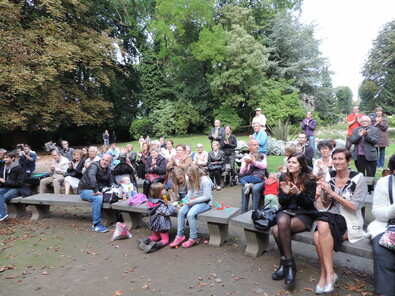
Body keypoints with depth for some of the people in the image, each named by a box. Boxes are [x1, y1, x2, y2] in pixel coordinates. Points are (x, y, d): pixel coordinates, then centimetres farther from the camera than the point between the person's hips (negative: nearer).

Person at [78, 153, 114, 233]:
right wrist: (95, 190, -45)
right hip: (85, 190, -7)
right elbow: (91, 176, -38)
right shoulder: (94, 166, -18)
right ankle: (96, 224, -29)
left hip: (99, 190, 7)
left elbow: (111, 182, 13)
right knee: (98, 198, -38)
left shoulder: (108, 170, 9)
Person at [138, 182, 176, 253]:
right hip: (162, 225, -7)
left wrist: (167, 205, -3)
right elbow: (168, 212, -27)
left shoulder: (151, 201, -3)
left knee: (155, 237, 29)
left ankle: (145, 241, 4)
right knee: (165, 240, 8)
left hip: (154, 224, 8)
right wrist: (170, 205, -12)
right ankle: (156, 245, -20)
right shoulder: (160, 204, -28)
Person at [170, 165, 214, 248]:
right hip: (193, 201, 8)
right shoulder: (191, 181, 9)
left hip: (205, 203, -8)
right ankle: (179, 235, -9)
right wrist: (186, 198, -3)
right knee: (181, 212, -17)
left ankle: (193, 238, -14)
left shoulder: (205, 181, -16)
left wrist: (193, 201, -21)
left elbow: (207, 197, -19)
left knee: (190, 214, -30)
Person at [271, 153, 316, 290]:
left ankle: (285, 263, -11)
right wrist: (286, 193, -16)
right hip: (286, 211, 4)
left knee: (277, 230, -31)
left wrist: (298, 193, -23)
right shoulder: (284, 178, 6)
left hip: (304, 214, -4)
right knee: (282, 222, -34)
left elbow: (310, 204, -6)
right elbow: (282, 202, 6)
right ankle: (289, 264, -17)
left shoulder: (310, 180, -4)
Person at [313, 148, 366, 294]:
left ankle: (326, 274, -17)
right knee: (318, 236, -29)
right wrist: (325, 193, -12)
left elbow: (354, 207, -10)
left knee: (324, 226, -32)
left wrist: (332, 193, -17)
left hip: (349, 222, -3)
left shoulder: (358, 178, -4)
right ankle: (328, 274, -10)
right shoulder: (329, 176, 7)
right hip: (330, 218, 3)